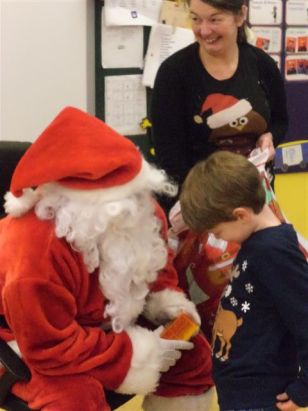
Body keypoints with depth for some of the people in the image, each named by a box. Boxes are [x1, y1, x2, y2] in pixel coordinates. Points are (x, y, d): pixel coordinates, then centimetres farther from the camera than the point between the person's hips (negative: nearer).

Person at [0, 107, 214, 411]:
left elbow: (155, 261, 7)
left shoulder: (137, 210, -15)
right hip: (35, 340, -7)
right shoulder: (36, 252, -39)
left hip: (111, 320, 7)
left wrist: (167, 299, -14)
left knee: (192, 353, 0)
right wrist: (136, 354, -30)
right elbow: (50, 348, -33)